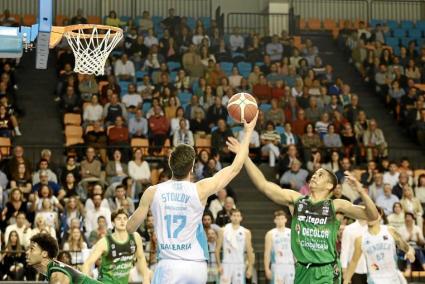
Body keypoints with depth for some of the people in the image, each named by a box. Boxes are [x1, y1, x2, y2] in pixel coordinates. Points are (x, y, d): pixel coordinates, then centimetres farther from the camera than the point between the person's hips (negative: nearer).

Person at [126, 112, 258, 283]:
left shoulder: (153, 192, -3)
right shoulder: (200, 190, -4)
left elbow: (130, 227, 7)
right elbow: (235, 168, 5)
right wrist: (248, 131, 12)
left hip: (169, 266, -2)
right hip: (197, 266, 2)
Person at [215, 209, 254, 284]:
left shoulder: (246, 232, 4)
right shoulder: (223, 231, 2)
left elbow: (249, 251, 5)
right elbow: (217, 249, 3)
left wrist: (250, 268, -1)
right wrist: (219, 265, -5)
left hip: (239, 265, 1)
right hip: (226, 264, -1)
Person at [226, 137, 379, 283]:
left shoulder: (335, 205, -2)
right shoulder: (296, 199, 4)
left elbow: (372, 216, -5)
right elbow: (263, 185, -2)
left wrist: (361, 191, -21)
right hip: (303, 271, 3)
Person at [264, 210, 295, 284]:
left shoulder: (291, 233, 10)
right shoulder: (270, 234, 1)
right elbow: (267, 253, -1)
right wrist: (267, 269, -7)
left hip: (290, 266, 3)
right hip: (277, 267, -3)